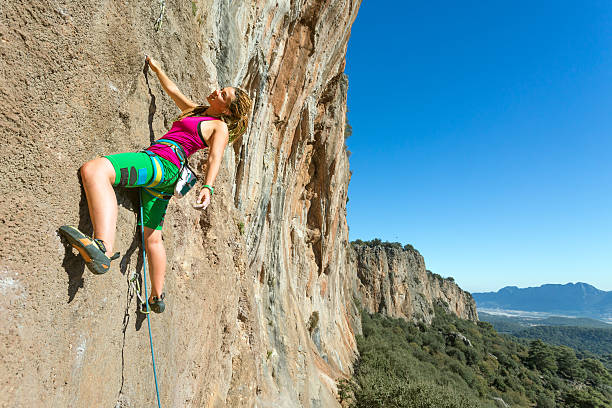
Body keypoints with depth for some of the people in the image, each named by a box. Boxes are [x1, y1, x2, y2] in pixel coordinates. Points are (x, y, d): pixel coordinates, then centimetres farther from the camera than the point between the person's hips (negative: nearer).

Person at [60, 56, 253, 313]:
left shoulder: (219, 127, 3)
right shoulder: (194, 112, 27)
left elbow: (215, 159, -13)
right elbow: (171, 89, 41)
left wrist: (208, 188, -28)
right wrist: (156, 68, 50)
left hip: (162, 163, -9)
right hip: (162, 178, 9)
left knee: (93, 170, -30)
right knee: (152, 238, 14)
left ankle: (103, 249, -49)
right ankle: (157, 297, 26)